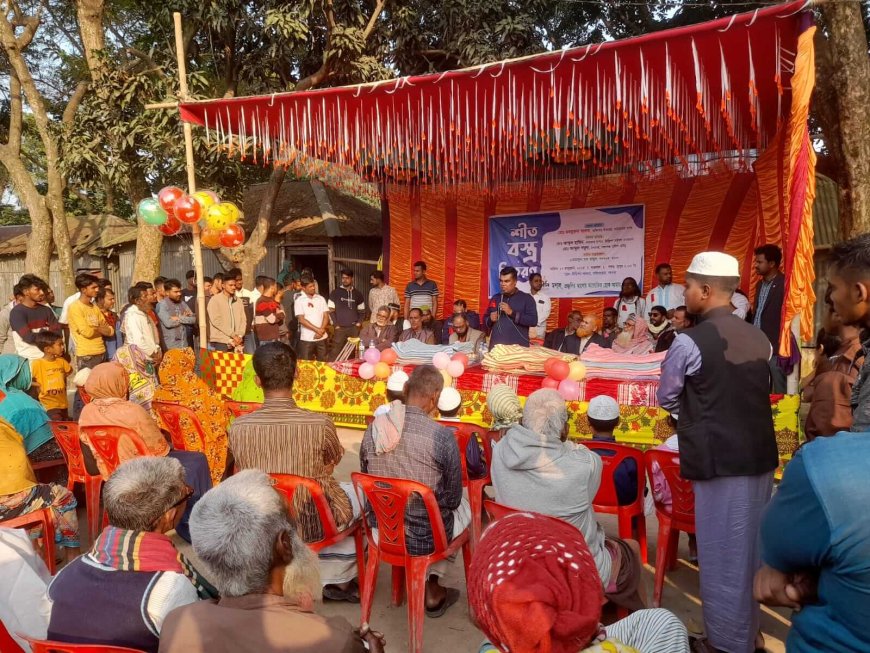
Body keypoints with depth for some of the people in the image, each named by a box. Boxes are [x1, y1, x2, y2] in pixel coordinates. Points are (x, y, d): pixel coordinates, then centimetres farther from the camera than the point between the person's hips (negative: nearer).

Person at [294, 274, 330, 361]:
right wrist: (317, 330, -13)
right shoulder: (299, 301, -1)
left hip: (322, 338, 3)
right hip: (306, 339, -3)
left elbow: (326, 316, 4)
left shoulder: (321, 299, 8)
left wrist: (321, 330, -11)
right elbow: (301, 319, -9)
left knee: (323, 363, 7)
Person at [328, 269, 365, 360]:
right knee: (335, 353, -4)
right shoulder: (335, 293, 3)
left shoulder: (357, 294, 10)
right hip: (340, 328, -2)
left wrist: (359, 322, 2)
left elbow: (362, 310, 17)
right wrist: (336, 325, -7)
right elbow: (330, 310, 1)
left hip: (354, 328, 2)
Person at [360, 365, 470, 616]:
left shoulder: (373, 429, -10)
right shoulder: (442, 436, -24)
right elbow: (452, 499, -11)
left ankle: (432, 586, 37)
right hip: (425, 539, -5)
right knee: (465, 506, 27)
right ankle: (432, 589, 32)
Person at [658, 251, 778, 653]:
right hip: (761, 455, 7)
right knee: (750, 547, 19)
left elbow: (666, 400, -1)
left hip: (718, 458, -7)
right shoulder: (760, 339, 5)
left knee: (721, 552, 6)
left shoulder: (689, 342, -13)